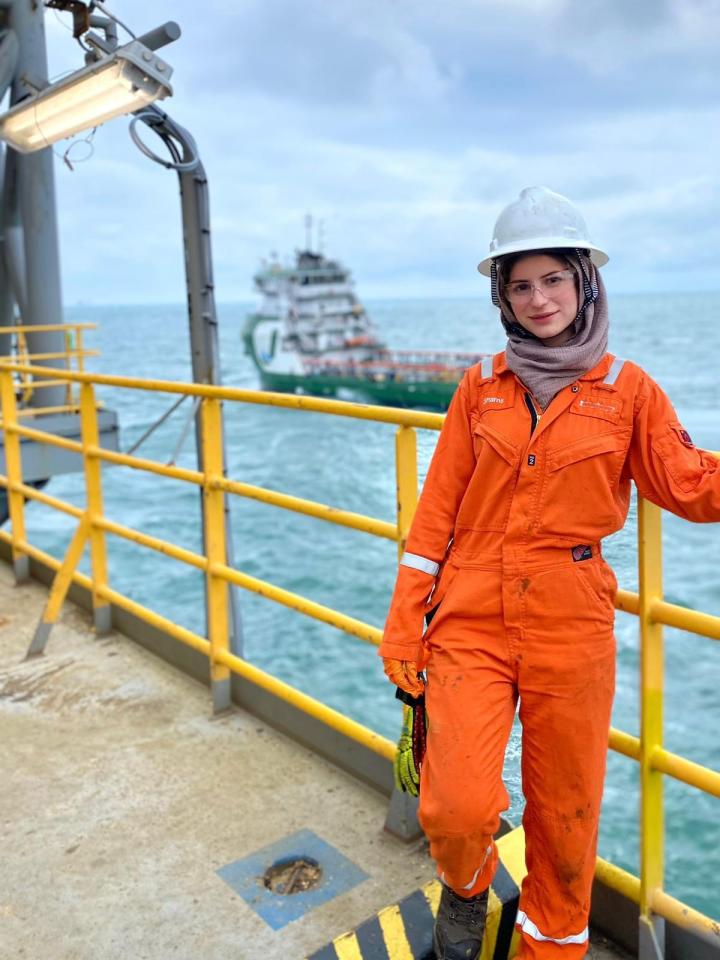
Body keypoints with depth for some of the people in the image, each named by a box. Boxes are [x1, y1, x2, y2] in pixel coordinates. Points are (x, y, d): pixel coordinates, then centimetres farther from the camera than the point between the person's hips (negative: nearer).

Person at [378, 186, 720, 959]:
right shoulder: (482, 386, 4)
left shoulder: (626, 390, 1)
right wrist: (403, 621, 2)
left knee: (565, 810, 11)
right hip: (471, 617, 0)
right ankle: (465, 891, 27)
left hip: (571, 627, 0)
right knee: (458, 807, -9)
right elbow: (436, 509, 4)